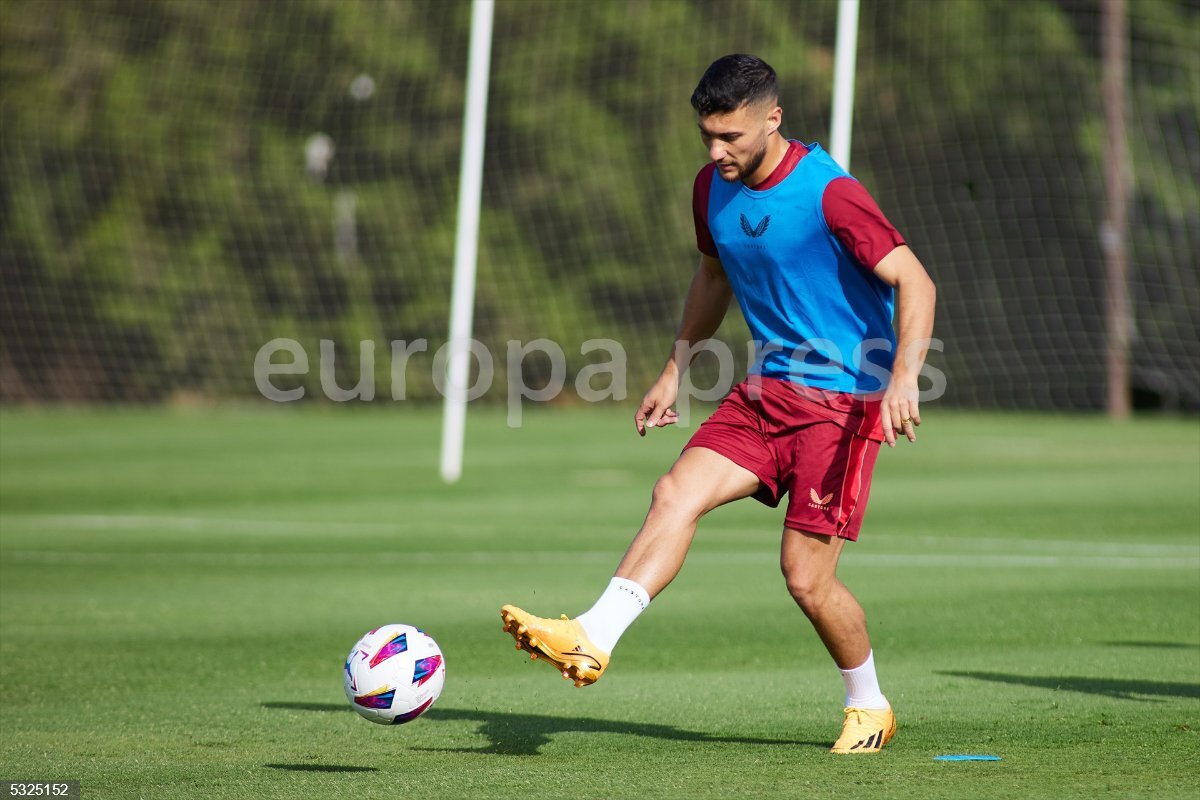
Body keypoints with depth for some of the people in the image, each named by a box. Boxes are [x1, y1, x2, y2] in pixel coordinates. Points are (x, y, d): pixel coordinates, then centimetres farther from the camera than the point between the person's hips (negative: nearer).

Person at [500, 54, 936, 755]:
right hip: (767, 388, 6)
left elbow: (915, 284, -20)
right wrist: (676, 369, 21)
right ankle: (593, 639, -28)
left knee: (807, 578, -6)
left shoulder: (829, 193, -18)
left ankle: (871, 708, 17)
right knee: (677, 493, -17)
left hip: (842, 399, -6)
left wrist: (903, 378, -33)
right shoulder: (714, 188, 4)